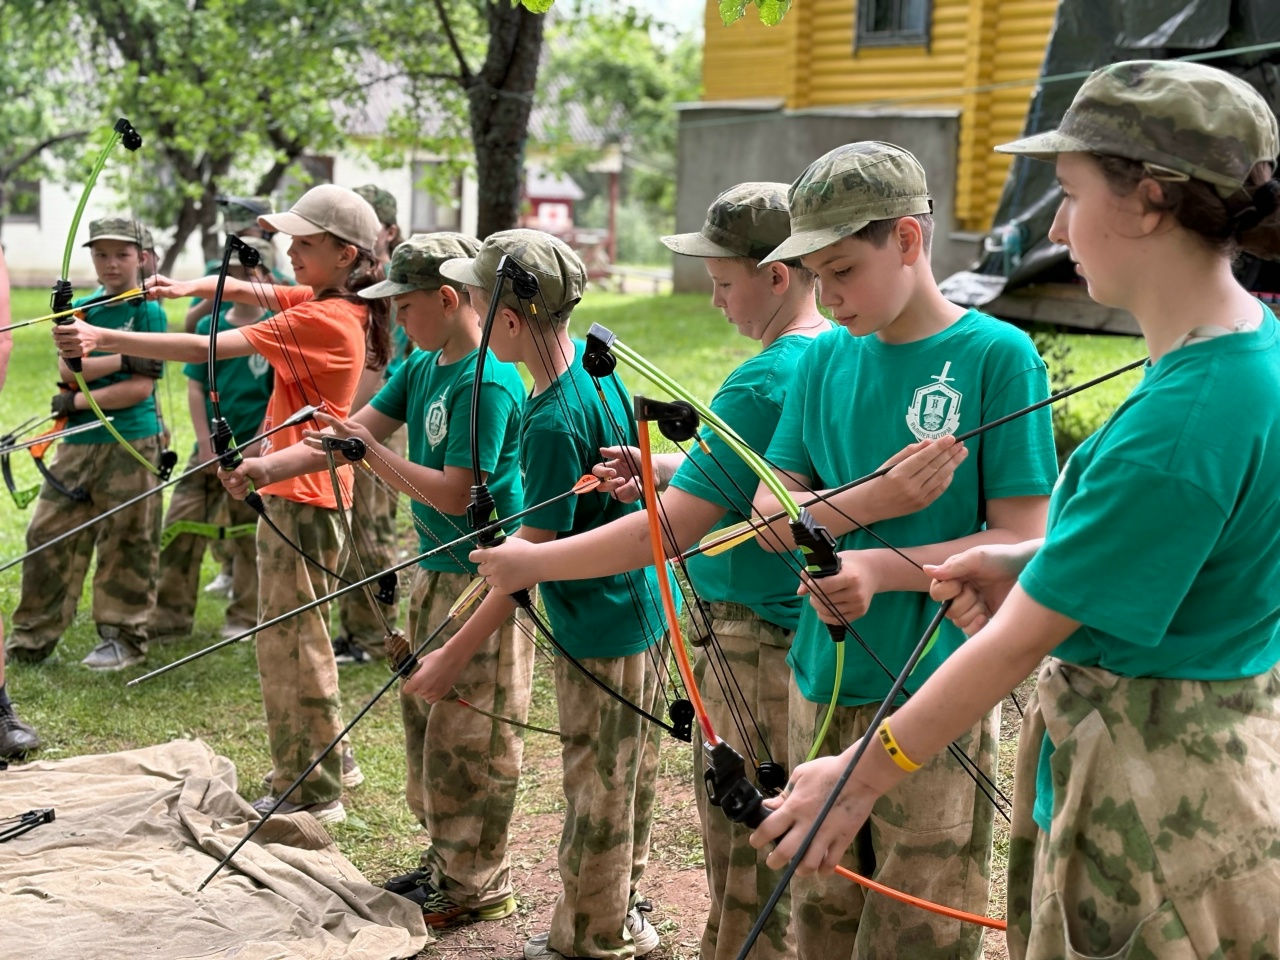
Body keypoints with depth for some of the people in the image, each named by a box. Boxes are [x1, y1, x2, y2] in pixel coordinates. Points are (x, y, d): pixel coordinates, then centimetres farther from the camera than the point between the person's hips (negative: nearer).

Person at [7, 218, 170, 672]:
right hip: (78, 443, 5)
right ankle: (31, 639, 15)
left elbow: (141, 387, -11)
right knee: (48, 537, 5)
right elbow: (67, 370, -4)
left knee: (125, 545, 3)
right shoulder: (79, 310, 10)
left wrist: (78, 401, -11)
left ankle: (123, 638, 15)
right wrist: (122, 359, -15)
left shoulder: (148, 312, -3)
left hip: (132, 445, -5)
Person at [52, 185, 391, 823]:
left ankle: (313, 793, 7)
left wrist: (105, 340, -23)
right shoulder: (330, 305, 8)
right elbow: (248, 291, 14)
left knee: (289, 640, -3)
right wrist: (193, 286, -6)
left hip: (302, 497, -10)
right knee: (294, 635, 20)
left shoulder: (323, 319, -20)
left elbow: (203, 349, -24)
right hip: (294, 490, 10)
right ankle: (325, 761, 33)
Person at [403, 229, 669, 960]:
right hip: (642, 605, 9)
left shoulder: (554, 421, -26)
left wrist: (457, 653, -19)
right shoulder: (594, 359, 1)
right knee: (630, 776, 21)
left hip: (602, 626, -9)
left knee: (597, 789, 7)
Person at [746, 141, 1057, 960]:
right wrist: (873, 499, -16)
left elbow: (1023, 541, -12)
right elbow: (773, 510, 4)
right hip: (822, 687, 5)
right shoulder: (825, 360, 7)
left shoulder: (997, 356, -9)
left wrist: (882, 566, -24)